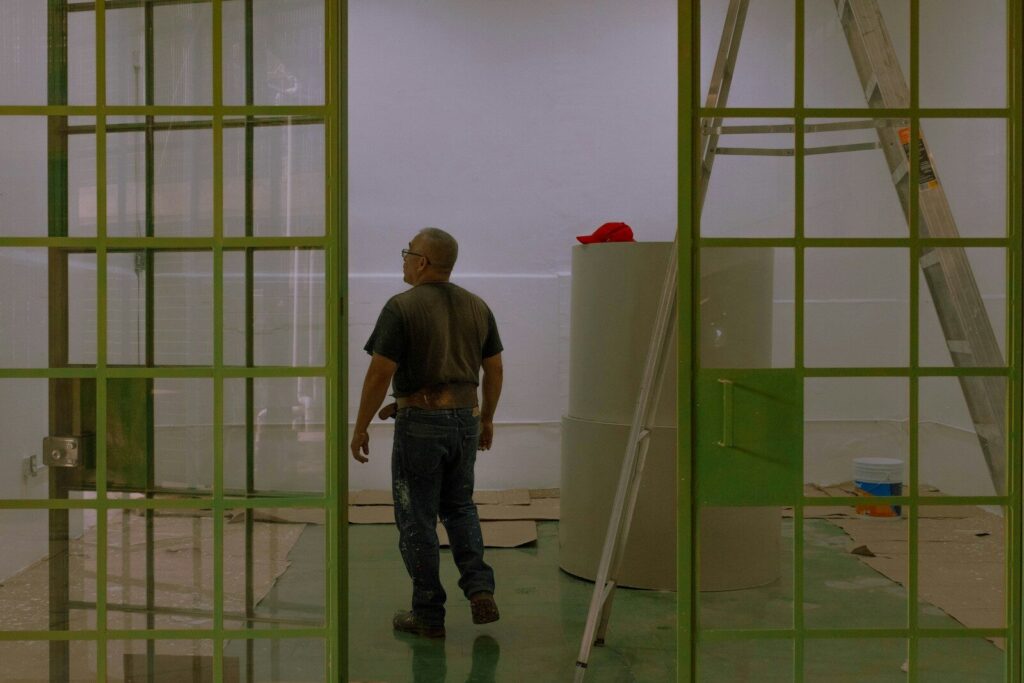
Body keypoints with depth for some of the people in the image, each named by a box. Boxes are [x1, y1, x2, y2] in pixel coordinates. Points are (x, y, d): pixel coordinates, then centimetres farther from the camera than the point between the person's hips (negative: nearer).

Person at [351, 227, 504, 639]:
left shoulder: (402, 307, -12)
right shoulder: (477, 307, 6)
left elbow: (380, 374, -15)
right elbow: (494, 370, 11)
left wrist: (361, 428, -6)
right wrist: (487, 418, 22)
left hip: (420, 422, -6)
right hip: (465, 419, 6)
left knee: (417, 519, 6)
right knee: (459, 505, 22)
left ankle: (428, 614, 13)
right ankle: (480, 589, 10)